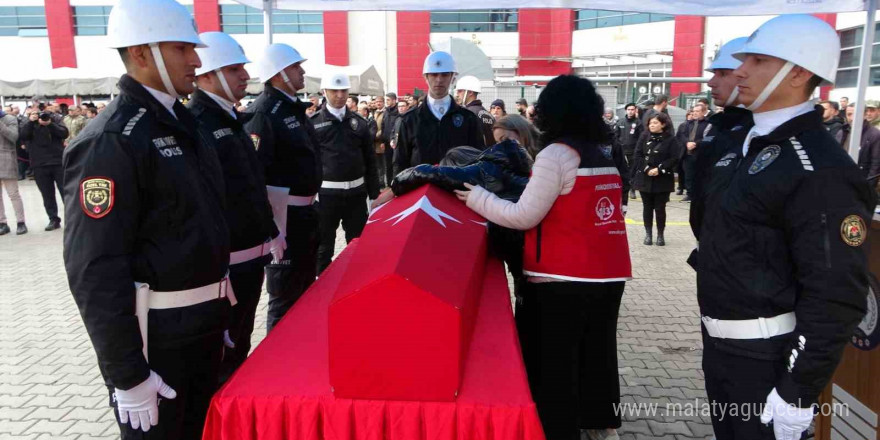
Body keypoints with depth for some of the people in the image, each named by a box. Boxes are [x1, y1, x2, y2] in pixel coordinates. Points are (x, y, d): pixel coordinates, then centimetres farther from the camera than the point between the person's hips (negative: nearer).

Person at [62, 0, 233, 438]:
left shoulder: (182, 124, 9)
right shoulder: (109, 141, -19)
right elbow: (95, 269, -22)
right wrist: (128, 375, -20)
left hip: (204, 323, 8)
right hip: (155, 336, -8)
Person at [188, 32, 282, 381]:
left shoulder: (232, 119, 13)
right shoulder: (194, 125, -16)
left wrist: (270, 233, 21)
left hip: (252, 256, 9)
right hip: (223, 264, -9)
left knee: (240, 347, 22)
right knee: (219, 357, 5)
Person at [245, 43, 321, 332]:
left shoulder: (294, 108, 12)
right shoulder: (264, 112, -18)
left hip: (305, 209, 10)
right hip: (283, 213, -10)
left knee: (305, 285, 22)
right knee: (285, 294, 1)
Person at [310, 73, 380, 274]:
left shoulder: (359, 123, 7)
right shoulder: (313, 123, -3)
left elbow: (370, 161, 10)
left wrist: (374, 193, 8)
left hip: (356, 192, 3)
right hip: (325, 193, -3)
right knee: (324, 245, 8)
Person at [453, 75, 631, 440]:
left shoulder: (556, 154, -11)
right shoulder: (603, 157, 12)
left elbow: (523, 217, -13)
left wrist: (475, 196, -3)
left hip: (563, 280, -8)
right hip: (608, 276, 8)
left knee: (551, 363, 2)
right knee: (597, 355, 18)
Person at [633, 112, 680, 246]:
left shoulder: (671, 139, -3)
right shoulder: (644, 137, 4)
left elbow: (674, 159, -9)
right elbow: (638, 155, -2)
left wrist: (659, 169, -18)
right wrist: (647, 169, -15)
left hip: (663, 180, -2)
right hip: (645, 178, 2)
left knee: (660, 208, 3)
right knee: (647, 207, 8)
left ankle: (660, 235, 15)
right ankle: (648, 234, 17)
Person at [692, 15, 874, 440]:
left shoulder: (822, 170, -20)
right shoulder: (735, 141, 6)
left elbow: (835, 296, -22)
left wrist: (798, 392, -21)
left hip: (767, 356, -8)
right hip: (717, 340, 8)